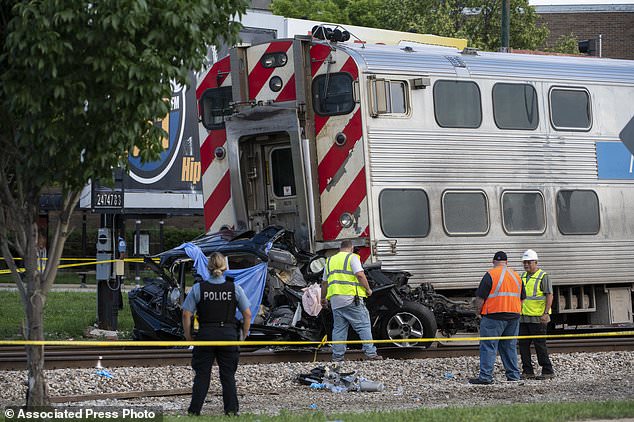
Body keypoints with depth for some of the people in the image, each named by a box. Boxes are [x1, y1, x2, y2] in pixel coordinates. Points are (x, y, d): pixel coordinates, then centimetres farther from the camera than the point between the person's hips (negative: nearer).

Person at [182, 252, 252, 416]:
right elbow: (247, 314, -1)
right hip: (228, 335, 0)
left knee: (202, 375, 7)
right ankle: (231, 410, 7)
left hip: (205, 335, 0)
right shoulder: (235, 288, -3)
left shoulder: (198, 288, -5)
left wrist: (188, 335, 5)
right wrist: (244, 335, 11)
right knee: (228, 375, 9)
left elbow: (186, 314, -6)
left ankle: (194, 411, 7)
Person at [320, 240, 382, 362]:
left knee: (339, 328, 9)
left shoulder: (330, 260, 20)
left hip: (335, 300, 6)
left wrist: (323, 298, 34)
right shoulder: (352, 257, 1)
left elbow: (324, 282, 24)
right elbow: (360, 275, -13)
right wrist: (368, 289, -2)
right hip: (351, 298, -6)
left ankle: (337, 356, 6)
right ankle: (370, 353, -9)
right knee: (363, 325, -2)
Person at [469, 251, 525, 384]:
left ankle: (485, 376, -10)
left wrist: (479, 312, 5)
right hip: (513, 316, 6)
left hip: (494, 316, -6)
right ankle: (513, 375, 13)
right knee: (510, 347, 13)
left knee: (488, 347, -5)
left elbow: (480, 298, -10)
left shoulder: (490, 275, -8)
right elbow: (522, 299, 18)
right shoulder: (516, 276, 12)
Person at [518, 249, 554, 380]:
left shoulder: (543, 277, -6)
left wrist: (546, 313, -20)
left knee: (540, 345, -6)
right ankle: (528, 371, 12)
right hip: (524, 317, 7)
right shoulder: (523, 277, 16)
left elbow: (549, 296, -12)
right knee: (523, 344, 6)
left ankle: (548, 371, 0)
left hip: (537, 318, -7)